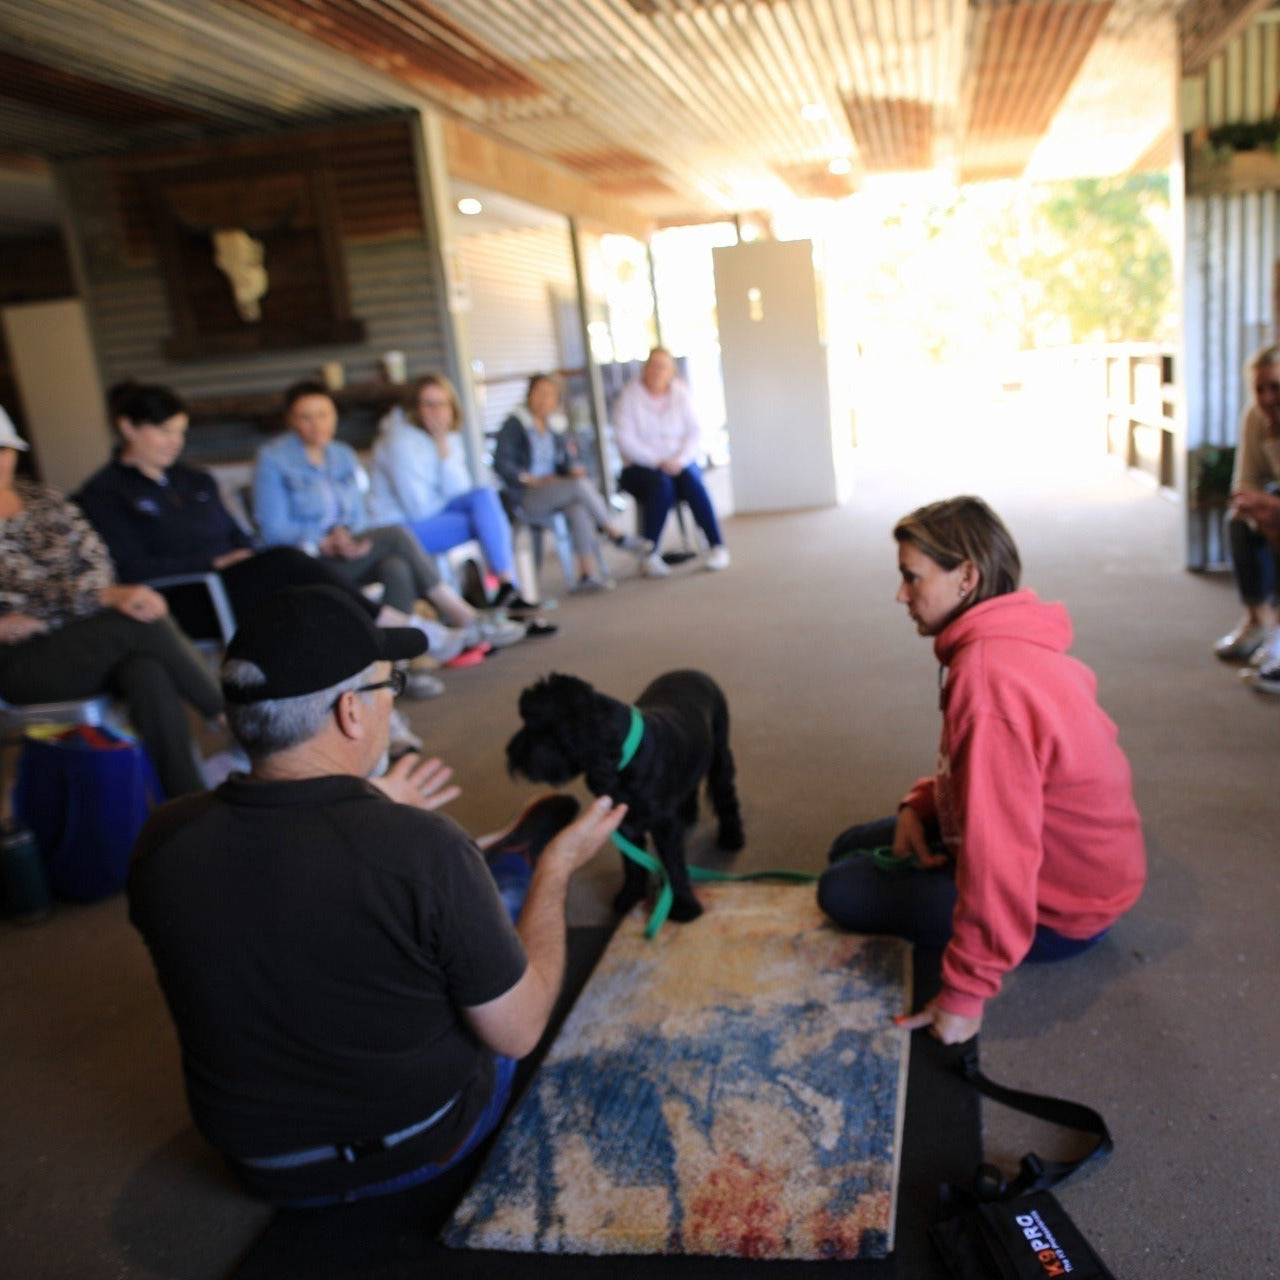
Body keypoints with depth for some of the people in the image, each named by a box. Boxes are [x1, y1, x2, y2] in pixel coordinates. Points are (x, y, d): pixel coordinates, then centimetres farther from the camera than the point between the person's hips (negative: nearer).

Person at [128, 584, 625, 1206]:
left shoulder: (160, 842, -19)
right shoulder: (424, 847, -33)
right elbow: (518, 1031, -20)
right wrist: (559, 866, -8)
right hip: (429, 1143, -3)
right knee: (531, 842, 14)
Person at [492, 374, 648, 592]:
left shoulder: (554, 429, 16)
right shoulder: (514, 424, -2)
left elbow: (567, 461, 14)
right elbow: (501, 463, -9)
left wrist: (573, 468, -9)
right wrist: (531, 480, -16)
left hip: (554, 491, 5)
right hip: (526, 496, -5)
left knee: (578, 505, -30)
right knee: (581, 484, -28)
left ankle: (588, 573, -37)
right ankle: (618, 536, -17)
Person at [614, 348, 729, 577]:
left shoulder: (680, 393, 7)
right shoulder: (630, 394, -2)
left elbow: (694, 433, 3)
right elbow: (626, 440, -10)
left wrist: (679, 460, -15)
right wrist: (659, 462, -18)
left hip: (679, 463, 2)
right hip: (641, 467, -2)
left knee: (691, 480, -29)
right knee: (661, 483, -33)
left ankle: (718, 547, -29)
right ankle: (650, 556, -30)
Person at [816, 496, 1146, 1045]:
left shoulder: (988, 676, -34)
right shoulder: (1016, 639, -3)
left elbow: (999, 856, -33)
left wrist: (965, 994, -24)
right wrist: (920, 804, -3)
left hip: (1060, 912, -9)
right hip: (1071, 855, 9)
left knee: (841, 891, -1)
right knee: (851, 849, 15)